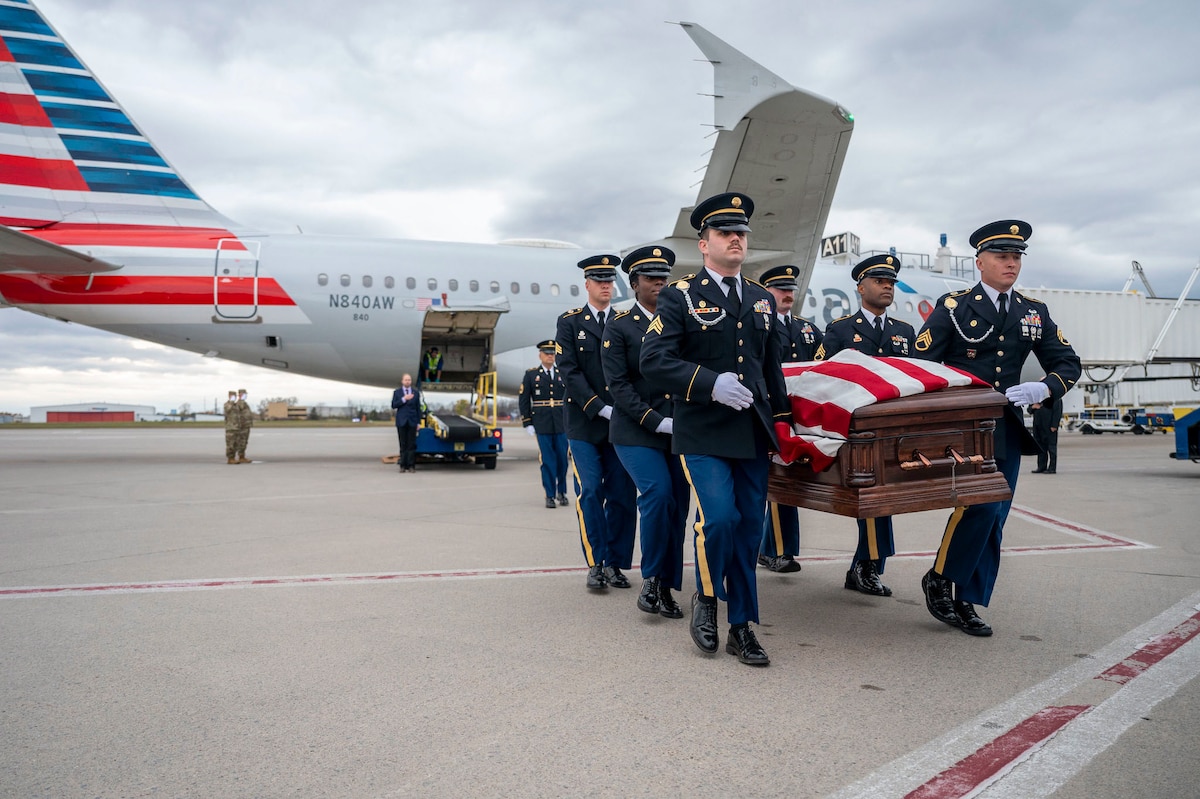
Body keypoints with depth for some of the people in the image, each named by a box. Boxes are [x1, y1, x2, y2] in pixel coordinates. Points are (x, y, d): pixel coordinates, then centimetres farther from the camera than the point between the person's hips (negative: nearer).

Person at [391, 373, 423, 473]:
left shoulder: (416, 392, 9)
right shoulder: (396, 392, 8)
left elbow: (418, 407, 7)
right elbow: (394, 405, -3)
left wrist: (419, 422, 2)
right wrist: (404, 399, -15)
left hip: (412, 421, 0)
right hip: (401, 421, 0)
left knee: (411, 444, -2)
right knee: (403, 445, 1)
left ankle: (411, 465, 0)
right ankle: (403, 466, 3)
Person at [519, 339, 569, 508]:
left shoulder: (563, 374, 11)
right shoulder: (531, 374, 5)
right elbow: (523, 400, 3)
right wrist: (527, 423, -3)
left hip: (562, 424, 2)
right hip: (542, 426, -2)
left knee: (563, 459, 5)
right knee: (547, 461, -1)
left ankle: (562, 492, 22)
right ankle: (550, 496, 7)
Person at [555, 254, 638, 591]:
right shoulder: (570, 322, 4)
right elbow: (569, 372, -6)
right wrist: (602, 409, -15)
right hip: (584, 424, -2)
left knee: (623, 496, 2)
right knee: (590, 493, -5)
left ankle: (616, 563, 13)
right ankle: (596, 562, 7)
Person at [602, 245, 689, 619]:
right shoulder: (618, 327, 1)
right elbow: (619, 385, -7)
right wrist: (656, 421, -15)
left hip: (679, 431, 4)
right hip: (636, 433, -4)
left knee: (678, 506, 2)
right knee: (658, 494, -20)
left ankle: (666, 587, 16)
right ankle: (650, 578, -1)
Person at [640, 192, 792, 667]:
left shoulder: (763, 300, 16)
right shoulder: (679, 297, -1)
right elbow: (653, 361, -12)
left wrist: (782, 419, 15)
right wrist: (711, 383, -24)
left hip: (753, 436, 5)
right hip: (703, 434, -5)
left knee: (750, 529, 6)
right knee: (719, 518, -19)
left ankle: (741, 628, 19)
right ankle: (706, 597, 11)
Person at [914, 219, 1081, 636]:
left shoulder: (1034, 312, 11)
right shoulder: (953, 306, -2)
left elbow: (1068, 363, 10)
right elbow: (920, 365, -4)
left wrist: (1043, 388, -11)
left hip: (1006, 429, 5)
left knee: (993, 519, 5)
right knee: (980, 504, -20)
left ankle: (966, 603, 15)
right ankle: (939, 579, -1)